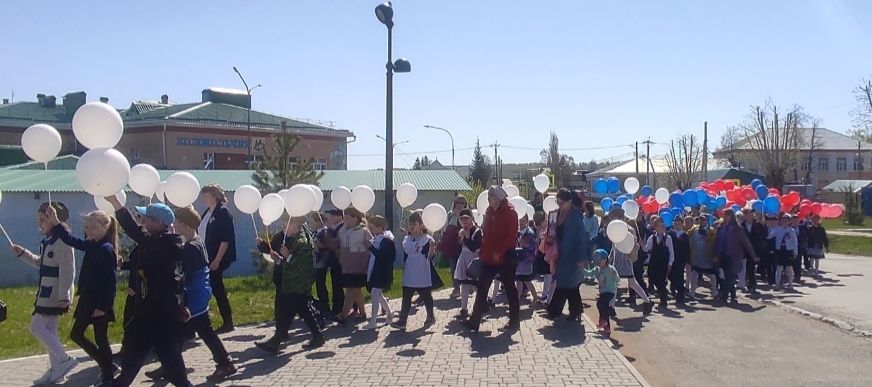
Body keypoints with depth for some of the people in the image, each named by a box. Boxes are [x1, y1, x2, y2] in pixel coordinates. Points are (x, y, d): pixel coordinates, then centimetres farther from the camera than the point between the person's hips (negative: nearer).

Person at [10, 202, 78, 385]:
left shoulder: (62, 242, -20)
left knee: (36, 327, -8)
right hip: (48, 293, 10)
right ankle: (55, 370, 20)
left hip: (55, 294, -10)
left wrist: (64, 296, -24)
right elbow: (41, 263, 25)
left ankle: (65, 360, -2)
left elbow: (67, 272, -23)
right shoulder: (47, 240, 10)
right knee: (49, 330, 13)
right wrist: (22, 253, 17)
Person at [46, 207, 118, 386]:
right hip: (87, 299, 9)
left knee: (101, 339, 0)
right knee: (76, 334, 17)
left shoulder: (107, 249, -20)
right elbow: (71, 240, 16)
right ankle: (107, 367, 25)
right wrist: (55, 222, 4)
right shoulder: (91, 245, 6)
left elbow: (110, 281, -22)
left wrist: (103, 306, -22)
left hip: (100, 303, -9)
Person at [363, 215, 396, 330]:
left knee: (375, 294, -11)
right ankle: (389, 313, 35)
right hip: (374, 272, 9)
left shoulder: (387, 241, -14)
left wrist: (371, 246, -24)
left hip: (382, 273, -9)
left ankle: (373, 322, -7)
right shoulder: (376, 239, 12)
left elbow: (382, 256, -25)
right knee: (378, 295, 17)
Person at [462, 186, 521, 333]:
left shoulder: (510, 213, -10)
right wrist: (483, 251, 9)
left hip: (504, 258, -7)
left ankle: (514, 321, 16)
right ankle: (474, 321, 12)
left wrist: (499, 252, -23)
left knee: (510, 289, 5)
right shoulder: (490, 211, 11)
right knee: (481, 288, 7)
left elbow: (511, 236, -18)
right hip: (488, 257, 7)